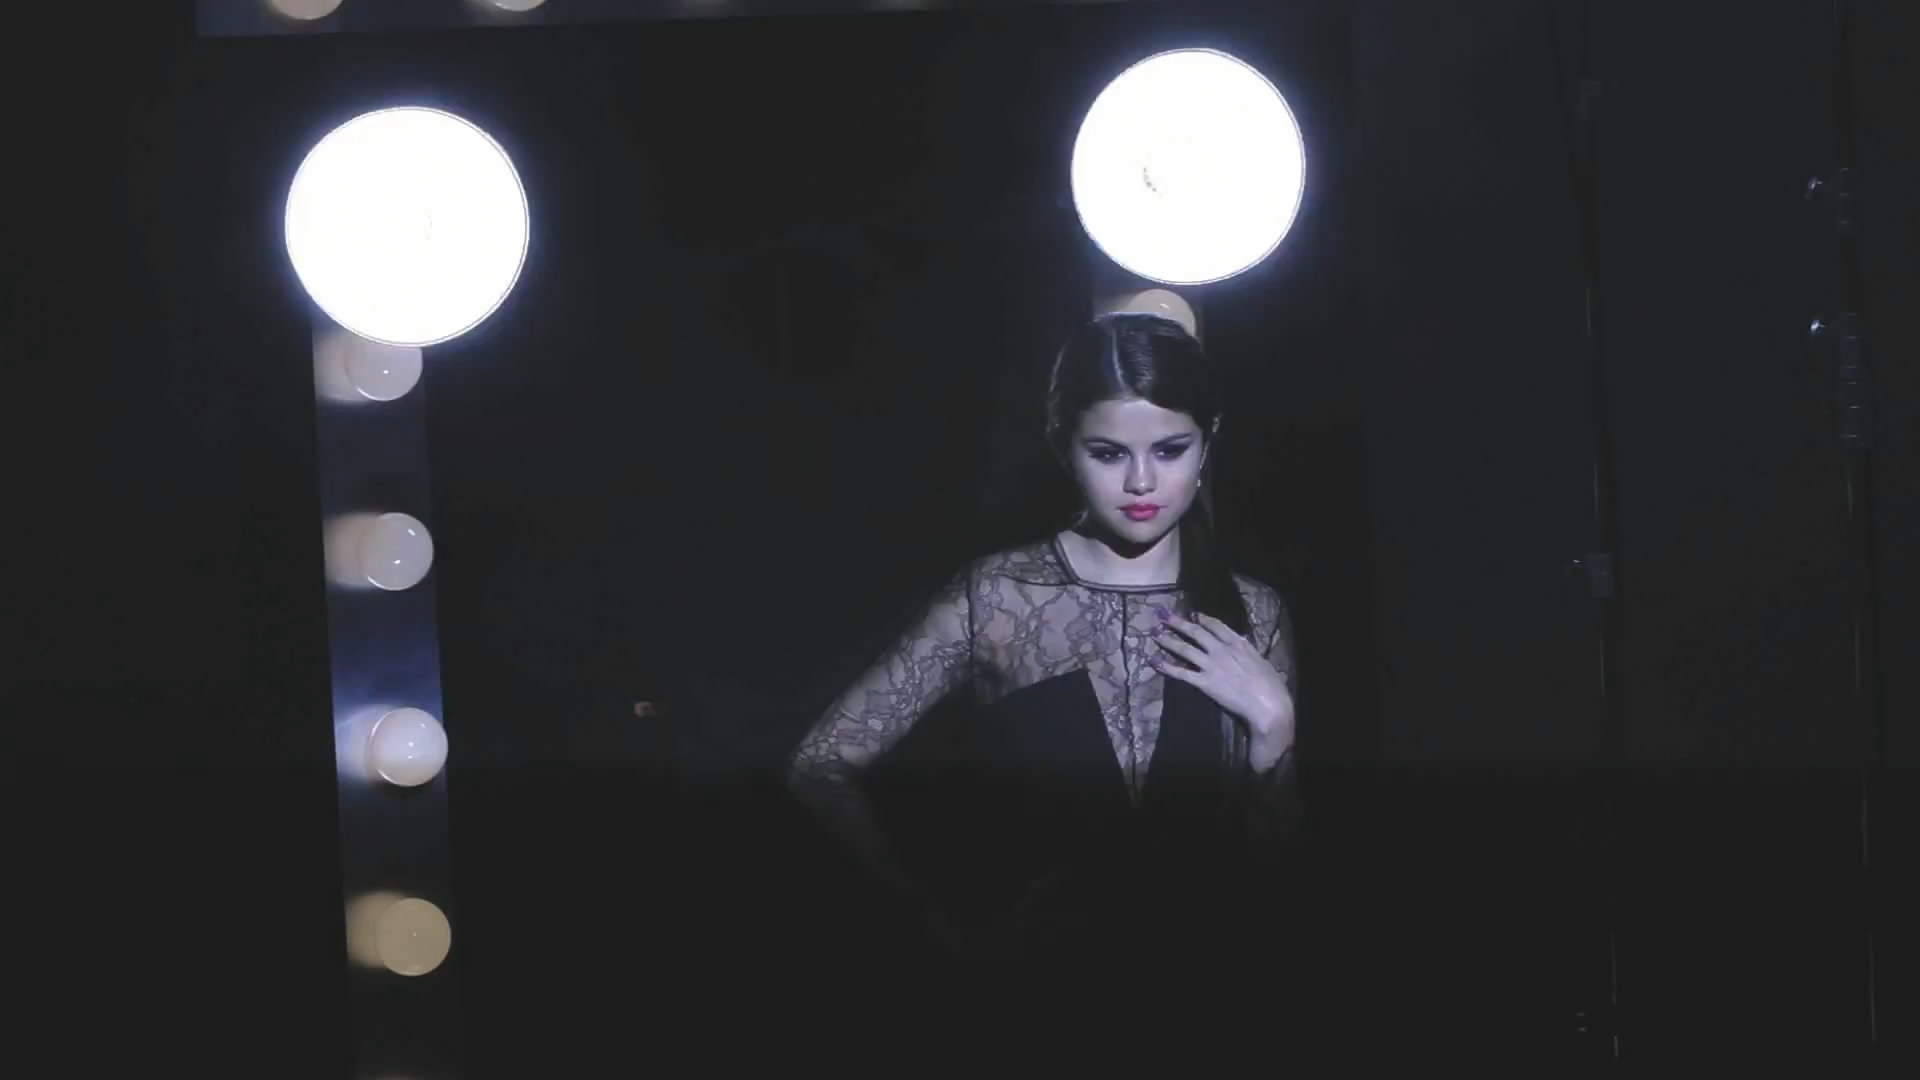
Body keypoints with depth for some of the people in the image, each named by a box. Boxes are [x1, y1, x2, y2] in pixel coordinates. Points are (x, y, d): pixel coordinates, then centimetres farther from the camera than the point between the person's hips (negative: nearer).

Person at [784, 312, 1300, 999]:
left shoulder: (1251, 614, 4)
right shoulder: (996, 598, -5)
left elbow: (1270, 843, 9)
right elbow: (822, 767, -3)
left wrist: (1272, 720, -5)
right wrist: (931, 918, -7)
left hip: (1202, 969, 3)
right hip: (1022, 966, -3)